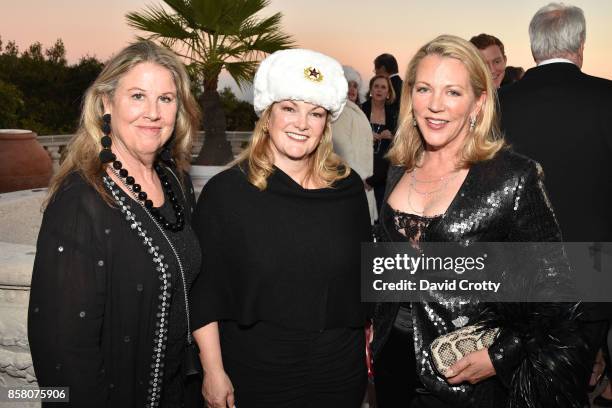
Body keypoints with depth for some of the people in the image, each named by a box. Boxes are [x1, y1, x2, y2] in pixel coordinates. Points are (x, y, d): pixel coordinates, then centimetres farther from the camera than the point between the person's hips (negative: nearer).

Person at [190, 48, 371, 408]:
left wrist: (372, 348, 12)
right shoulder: (225, 191, -10)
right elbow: (203, 290, -8)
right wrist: (214, 371, -9)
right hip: (254, 373, -2)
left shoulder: (348, 186, 0)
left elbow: (366, 275, 9)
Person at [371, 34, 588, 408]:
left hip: (469, 377, -5)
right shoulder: (400, 171, 1)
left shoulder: (513, 177, -16)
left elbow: (553, 283, -12)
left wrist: (501, 356, -17)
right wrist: (374, 331, 10)